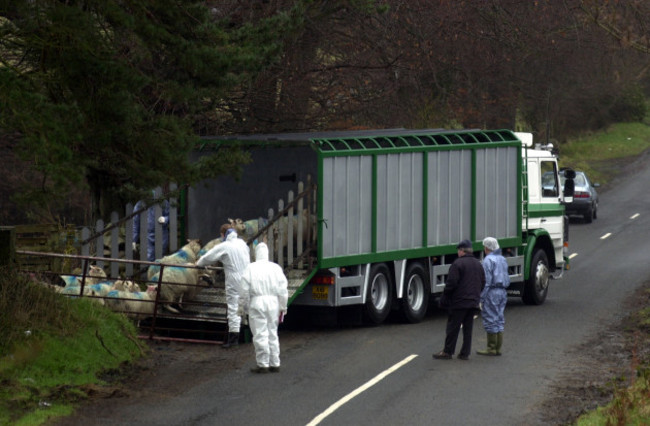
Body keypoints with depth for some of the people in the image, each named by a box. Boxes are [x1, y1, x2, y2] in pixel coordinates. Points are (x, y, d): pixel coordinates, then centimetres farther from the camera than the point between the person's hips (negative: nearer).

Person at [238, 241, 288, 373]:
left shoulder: (250, 269, -4)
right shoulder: (276, 268, 4)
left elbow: (245, 291, -4)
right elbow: (283, 290, 6)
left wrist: (242, 307, 6)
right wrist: (283, 308, 14)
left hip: (257, 304, -4)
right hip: (273, 303, 4)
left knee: (260, 335, -1)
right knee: (272, 333, 12)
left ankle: (263, 364, -1)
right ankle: (275, 364, 15)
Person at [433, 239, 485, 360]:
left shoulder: (458, 263, -12)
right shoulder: (478, 264, 12)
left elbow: (451, 283, -16)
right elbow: (483, 283, 17)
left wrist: (444, 296, -5)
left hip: (459, 301, -7)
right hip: (473, 302, 7)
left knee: (453, 327, -1)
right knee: (468, 328, 9)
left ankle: (448, 351, 2)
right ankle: (465, 353, 9)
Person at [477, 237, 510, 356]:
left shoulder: (488, 260, -11)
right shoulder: (502, 259, 15)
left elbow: (487, 281, -16)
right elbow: (507, 279, 18)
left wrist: (481, 298, -14)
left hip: (492, 292, -8)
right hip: (502, 292, 8)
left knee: (490, 320, -4)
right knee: (499, 319, 12)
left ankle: (491, 349, -2)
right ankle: (498, 348, 14)